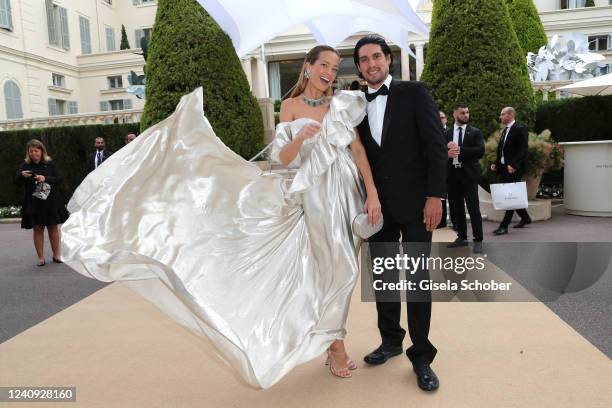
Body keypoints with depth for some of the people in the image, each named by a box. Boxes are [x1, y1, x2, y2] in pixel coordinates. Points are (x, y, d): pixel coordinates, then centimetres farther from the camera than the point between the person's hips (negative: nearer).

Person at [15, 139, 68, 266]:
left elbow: (60, 179, -2)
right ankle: (40, 257, 12)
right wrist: (21, 176, -26)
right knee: (38, 229, 4)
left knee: (53, 227, 7)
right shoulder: (24, 165, 0)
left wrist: (46, 179, -17)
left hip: (51, 202, 0)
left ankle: (56, 255, 19)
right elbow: (17, 183, -5)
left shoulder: (50, 164, 1)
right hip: (33, 203, 0)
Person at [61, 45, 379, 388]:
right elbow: (284, 158, -2)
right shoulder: (290, 107, 3)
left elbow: (359, 151, 1)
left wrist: (373, 193, -6)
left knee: (340, 267, 8)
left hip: (348, 192, 2)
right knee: (328, 267, 2)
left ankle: (333, 341, 25)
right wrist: (300, 138, -22)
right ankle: (335, 344, 18)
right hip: (315, 194, -2)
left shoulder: (343, 103, 7)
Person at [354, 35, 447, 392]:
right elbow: (361, 155, 10)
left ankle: (421, 355, 15)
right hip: (378, 205, 4)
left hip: (414, 202, -4)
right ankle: (391, 340, 28)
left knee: (418, 278, 3)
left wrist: (435, 196, -14)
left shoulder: (415, 93, -1)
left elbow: (436, 145, -7)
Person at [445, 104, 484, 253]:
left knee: (474, 208, -4)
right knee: (457, 209, 9)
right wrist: (447, 153, -16)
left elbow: (480, 151, -10)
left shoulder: (475, 132, 3)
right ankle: (462, 237, 21)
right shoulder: (446, 133, 10)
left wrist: (459, 149, -16)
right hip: (452, 174, 3)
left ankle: (478, 240, 2)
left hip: (469, 174, -3)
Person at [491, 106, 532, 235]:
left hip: (514, 168, -9)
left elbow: (523, 150, -17)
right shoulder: (505, 130, 17)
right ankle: (525, 218, 28)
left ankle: (504, 225, -5)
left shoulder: (520, 129, -9)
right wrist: (496, 163, 7)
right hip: (504, 167, 9)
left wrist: (513, 165, -25)